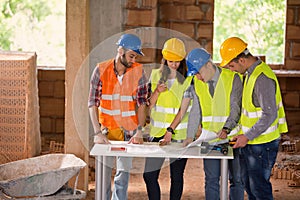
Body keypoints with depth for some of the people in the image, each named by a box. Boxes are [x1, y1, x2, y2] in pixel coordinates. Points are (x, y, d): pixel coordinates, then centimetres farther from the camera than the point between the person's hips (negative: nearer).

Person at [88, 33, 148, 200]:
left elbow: (142, 103, -2)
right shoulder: (101, 70, -5)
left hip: (129, 130, 1)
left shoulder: (138, 71, -2)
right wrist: (97, 132, -14)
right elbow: (93, 103, -6)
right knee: (104, 171, 2)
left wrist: (139, 131, -11)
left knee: (124, 172, 5)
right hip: (107, 129, -1)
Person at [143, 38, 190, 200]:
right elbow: (149, 106, 9)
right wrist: (157, 91, -11)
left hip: (179, 134, -3)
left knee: (176, 177, 4)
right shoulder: (156, 75, 7)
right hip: (157, 132, 3)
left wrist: (171, 131, -17)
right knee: (149, 175, 1)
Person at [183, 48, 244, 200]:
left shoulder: (232, 78, -8)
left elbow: (236, 107, -14)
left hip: (231, 136, -3)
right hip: (209, 138, 4)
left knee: (236, 179, 3)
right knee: (211, 180, 4)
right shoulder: (197, 82, 6)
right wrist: (190, 136, -5)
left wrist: (226, 129, -29)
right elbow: (196, 111, 7)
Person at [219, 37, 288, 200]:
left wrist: (247, 136, -21)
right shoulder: (250, 73, 10)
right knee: (249, 184, 18)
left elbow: (269, 115, -25)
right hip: (250, 142, 10)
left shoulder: (262, 77, -22)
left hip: (262, 144, -10)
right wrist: (242, 134, 14)